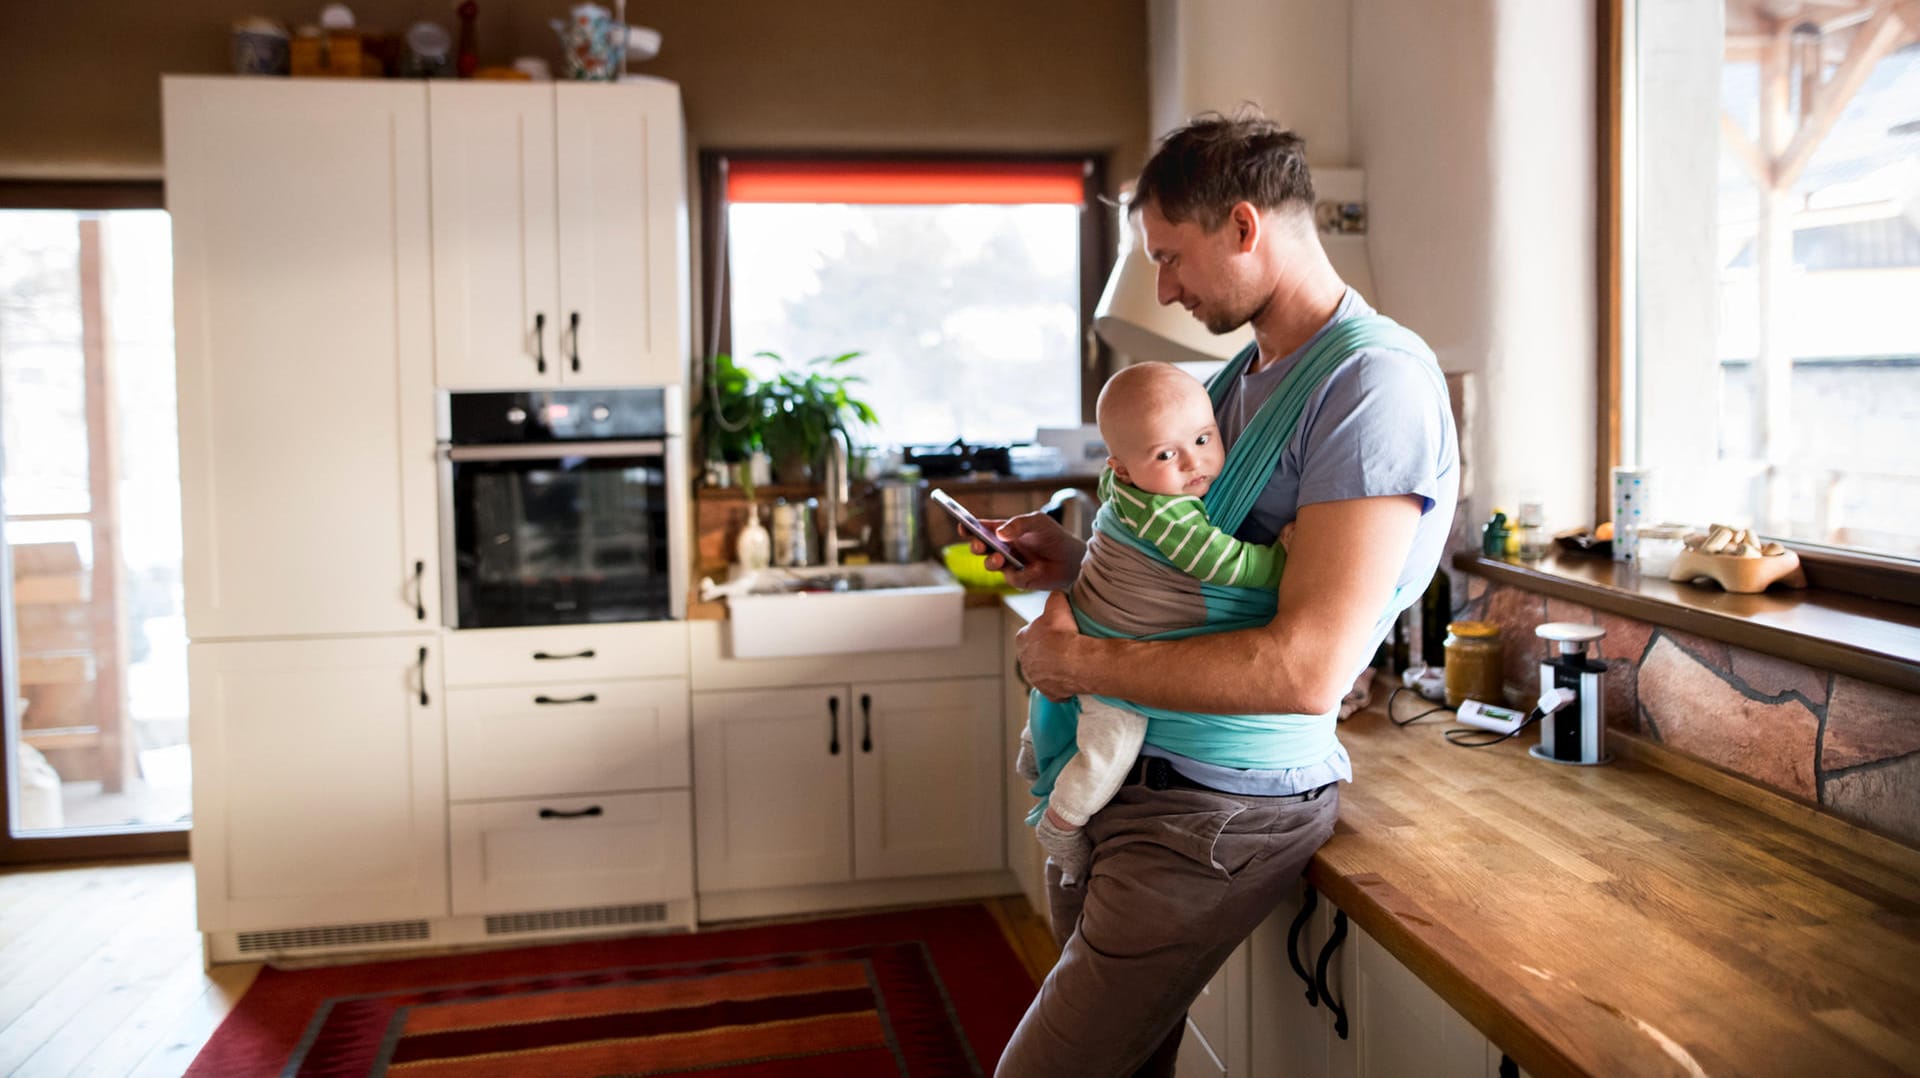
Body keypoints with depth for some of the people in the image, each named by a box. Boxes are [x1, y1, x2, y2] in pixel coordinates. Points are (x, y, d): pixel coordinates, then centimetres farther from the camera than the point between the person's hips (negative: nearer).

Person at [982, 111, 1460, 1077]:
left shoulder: (1375, 382, -19)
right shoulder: (1246, 373, 12)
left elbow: (1307, 668, -27)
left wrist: (1079, 660, -19)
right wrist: (1081, 564, 6)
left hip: (1216, 808, -9)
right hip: (1115, 777, 9)